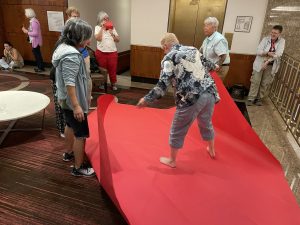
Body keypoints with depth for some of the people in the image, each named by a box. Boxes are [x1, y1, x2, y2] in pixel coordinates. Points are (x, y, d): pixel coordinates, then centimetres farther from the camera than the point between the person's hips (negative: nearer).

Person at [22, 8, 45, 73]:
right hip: (34, 41, 9)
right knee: (36, 54, 15)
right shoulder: (32, 21, 9)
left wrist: (27, 32, -16)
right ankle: (39, 66, 25)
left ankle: (41, 68, 11)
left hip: (36, 41, -9)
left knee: (37, 54, 0)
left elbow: (35, 33, -24)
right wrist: (26, 30, 6)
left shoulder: (34, 22, -21)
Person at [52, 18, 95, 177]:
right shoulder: (71, 55, -25)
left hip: (65, 99, 11)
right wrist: (76, 106, -27)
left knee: (70, 126, 27)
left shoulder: (64, 47, 6)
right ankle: (78, 168, 15)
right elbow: (69, 83, -28)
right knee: (81, 134, 1)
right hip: (72, 100, -11)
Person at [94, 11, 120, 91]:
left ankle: (113, 84, 19)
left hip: (112, 52, 2)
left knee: (113, 69, 6)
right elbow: (98, 38, -15)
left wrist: (112, 34, -11)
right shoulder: (97, 27, 1)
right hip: (101, 52, -2)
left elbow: (118, 40, 6)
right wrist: (102, 28, -15)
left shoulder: (112, 28, 9)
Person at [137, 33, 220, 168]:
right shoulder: (193, 49, 17)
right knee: (206, 124, 31)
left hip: (191, 98, -7)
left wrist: (147, 99, -3)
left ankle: (172, 161, 31)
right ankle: (211, 150, 53)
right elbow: (205, 63, 35)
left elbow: (163, 85, -12)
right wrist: (215, 66, 57)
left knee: (177, 131, 13)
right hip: (210, 93, 7)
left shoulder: (169, 58, -2)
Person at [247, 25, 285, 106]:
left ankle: (259, 98, 22)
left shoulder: (282, 41, -3)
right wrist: (268, 53, -27)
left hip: (271, 66, 1)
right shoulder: (265, 39, -4)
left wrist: (267, 61, -25)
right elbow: (258, 51, -11)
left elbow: (278, 54, -15)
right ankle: (251, 98, 9)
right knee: (255, 81, -1)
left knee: (265, 83, 7)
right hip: (260, 64, -1)